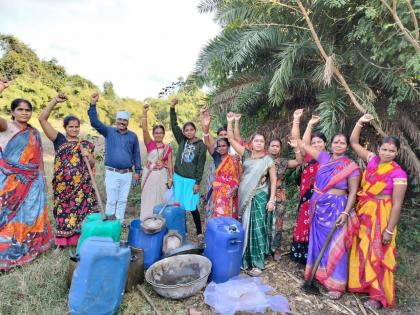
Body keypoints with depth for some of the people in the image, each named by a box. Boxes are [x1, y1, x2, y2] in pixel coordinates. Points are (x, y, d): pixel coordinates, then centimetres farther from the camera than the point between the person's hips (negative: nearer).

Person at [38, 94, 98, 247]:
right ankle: (62, 240, 16)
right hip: (62, 186, 0)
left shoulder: (86, 144, 10)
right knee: (64, 211, 4)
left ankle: (80, 238, 9)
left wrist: (87, 155, -14)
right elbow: (42, 119, 0)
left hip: (81, 186, 1)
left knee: (81, 210, -1)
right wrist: (55, 100, -5)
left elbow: (92, 165, 8)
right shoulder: (59, 139, 7)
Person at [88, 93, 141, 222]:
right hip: (112, 173, -2)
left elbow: (136, 154, 9)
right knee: (111, 200, 2)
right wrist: (93, 105, -23)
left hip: (127, 173, 2)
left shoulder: (133, 136, 5)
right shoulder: (109, 132, 1)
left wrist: (137, 171, 7)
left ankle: (120, 222, 25)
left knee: (123, 200, 12)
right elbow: (95, 122, -11)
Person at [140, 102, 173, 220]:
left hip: (162, 175, 1)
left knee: (161, 199, 8)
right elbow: (144, 129, -12)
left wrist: (170, 178, -2)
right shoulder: (149, 144, 0)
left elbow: (170, 164, 4)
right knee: (148, 199, 6)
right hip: (150, 175, 0)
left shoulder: (168, 148, 3)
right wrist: (144, 113, -22)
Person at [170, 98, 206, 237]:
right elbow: (174, 125, -3)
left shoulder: (201, 145, -7)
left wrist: (197, 183, -11)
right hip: (178, 177, 4)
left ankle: (199, 232, 14)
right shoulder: (181, 141, 4)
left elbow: (200, 165, -8)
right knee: (180, 206, 10)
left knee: (192, 207, -2)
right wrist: (172, 108, -12)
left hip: (191, 180, -4)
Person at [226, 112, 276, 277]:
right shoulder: (246, 154, 3)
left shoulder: (268, 160, -2)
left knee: (257, 229, 0)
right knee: (245, 227, 11)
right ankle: (245, 259, 27)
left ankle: (257, 263, 11)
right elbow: (231, 139, -2)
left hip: (259, 197, -3)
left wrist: (272, 199, -8)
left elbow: (273, 180, -1)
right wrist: (230, 122, -12)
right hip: (244, 197, 3)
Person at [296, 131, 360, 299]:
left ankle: (336, 284, 13)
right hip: (319, 207, 4)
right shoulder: (324, 157, 4)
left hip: (336, 208, -4)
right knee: (318, 241, 13)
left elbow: (353, 192, -7)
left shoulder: (351, 166, -6)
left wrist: (345, 213, -16)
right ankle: (318, 272, 30)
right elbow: (303, 144, 6)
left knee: (335, 245, 2)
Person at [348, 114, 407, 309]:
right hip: (362, 212, 5)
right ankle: (360, 282, 34)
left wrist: (389, 230, -16)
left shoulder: (398, 174, -15)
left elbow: (397, 204, -15)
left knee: (377, 253, 3)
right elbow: (353, 143, 6)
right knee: (361, 249, 16)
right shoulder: (372, 160, 0)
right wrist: (360, 123, -6)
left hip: (380, 216, -5)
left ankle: (378, 295, 19)